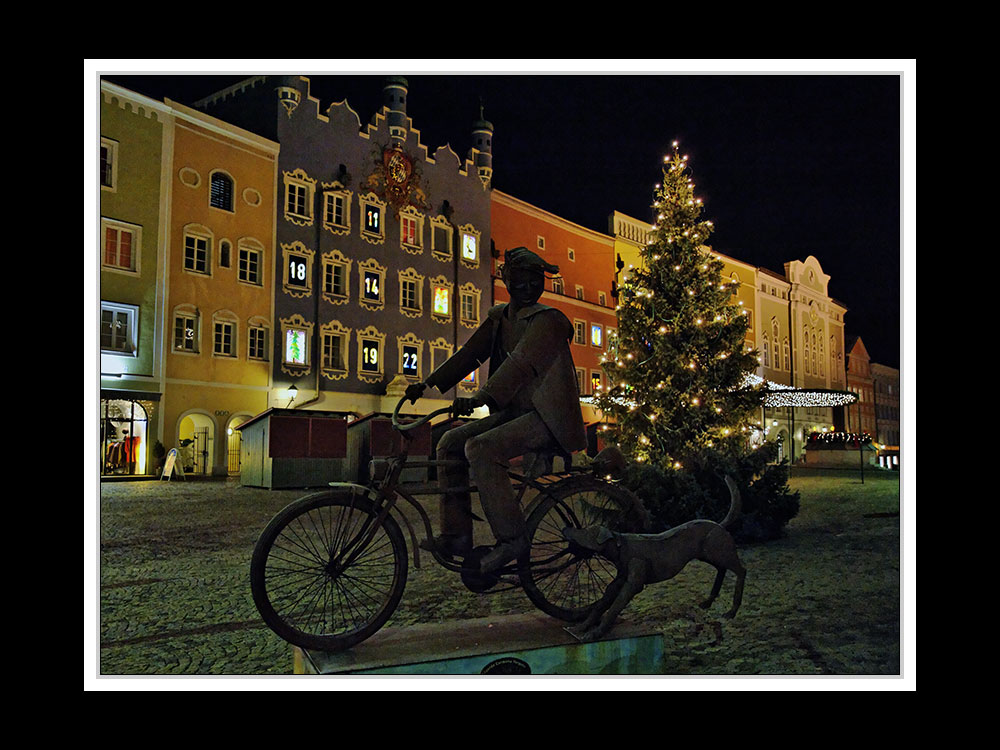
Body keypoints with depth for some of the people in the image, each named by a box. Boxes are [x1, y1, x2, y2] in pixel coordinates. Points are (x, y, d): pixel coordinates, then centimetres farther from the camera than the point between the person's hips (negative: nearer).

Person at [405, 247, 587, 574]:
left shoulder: (548, 320, -13)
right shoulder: (498, 317, 13)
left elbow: (521, 363, -28)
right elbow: (469, 354, 7)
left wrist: (480, 397, -41)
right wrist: (427, 384, -5)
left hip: (547, 418, -8)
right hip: (515, 413, 8)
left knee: (479, 448, -27)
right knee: (450, 442, -2)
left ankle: (512, 538, -16)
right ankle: (457, 534, 3)